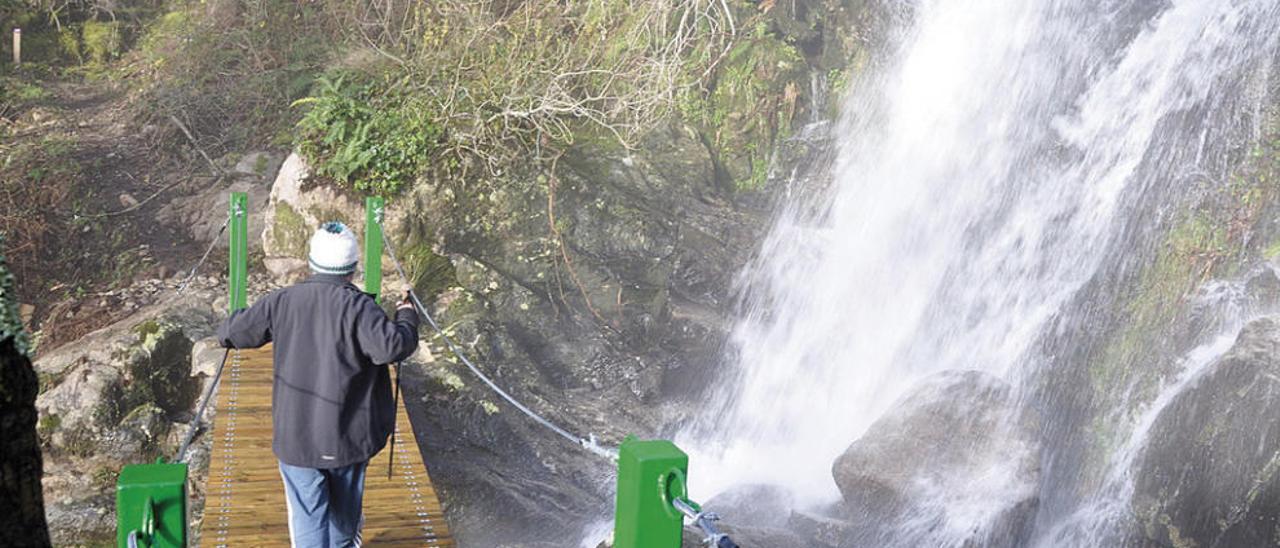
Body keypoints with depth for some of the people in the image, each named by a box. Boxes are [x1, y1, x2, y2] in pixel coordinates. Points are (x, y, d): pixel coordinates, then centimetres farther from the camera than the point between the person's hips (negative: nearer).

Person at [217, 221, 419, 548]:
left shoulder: (282, 303, -5)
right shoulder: (358, 307, -16)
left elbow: (232, 334, 3)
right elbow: (392, 346, -28)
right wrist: (407, 316, -8)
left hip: (295, 435, 1)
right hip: (348, 435, 0)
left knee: (308, 515, 7)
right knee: (345, 505, 26)